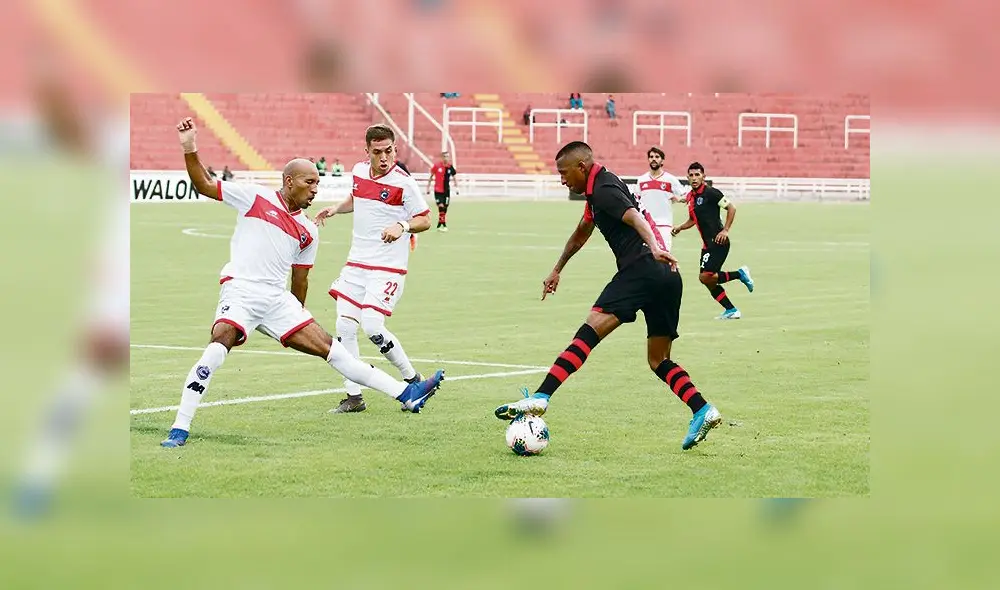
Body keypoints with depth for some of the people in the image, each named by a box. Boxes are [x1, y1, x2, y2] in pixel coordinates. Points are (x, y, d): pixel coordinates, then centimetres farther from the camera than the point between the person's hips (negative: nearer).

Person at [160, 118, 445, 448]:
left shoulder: (308, 232, 16)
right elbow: (203, 185, 5)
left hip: (278, 300, 5)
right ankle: (179, 429, -27)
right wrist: (190, 150, -7)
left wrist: (299, 319, 29)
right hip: (240, 289, -5)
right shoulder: (254, 198, 4)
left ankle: (406, 395, 0)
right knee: (220, 342, -30)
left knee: (328, 347, 1)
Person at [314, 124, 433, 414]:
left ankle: (413, 380, 3)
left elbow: (425, 220, -7)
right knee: (344, 327, 0)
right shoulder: (359, 170, 6)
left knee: (372, 327, -17)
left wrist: (402, 226, -26)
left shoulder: (403, 182, -13)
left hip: (388, 267, -7)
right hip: (356, 264, 7)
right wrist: (335, 209, 9)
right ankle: (353, 396, 9)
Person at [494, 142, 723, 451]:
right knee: (658, 361, 14)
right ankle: (703, 411, -1)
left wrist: (654, 248, -39)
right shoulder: (598, 190, 28)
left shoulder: (604, 189, -3)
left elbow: (635, 218, -22)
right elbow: (581, 233, 42)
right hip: (667, 276, 10)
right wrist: (557, 270, 51)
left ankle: (540, 398, -27)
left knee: (589, 332, -17)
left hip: (641, 268, -10)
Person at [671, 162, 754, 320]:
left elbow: (731, 208, -10)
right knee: (708, 280, 6)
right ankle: (731, 310, 14)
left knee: (705, 277, -18)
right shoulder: (690, 197, 13)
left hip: (718, 242, -9)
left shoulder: (710, 193, -11)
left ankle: (740, 274, -3)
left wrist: (725, 230, -16)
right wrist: (679, 228, 9)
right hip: (707, 243, 9)